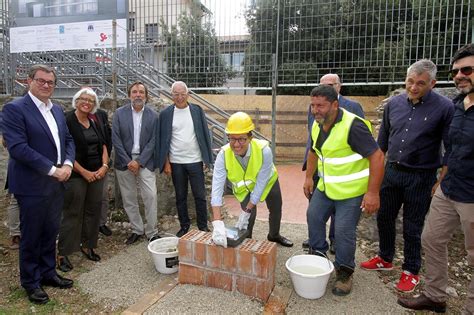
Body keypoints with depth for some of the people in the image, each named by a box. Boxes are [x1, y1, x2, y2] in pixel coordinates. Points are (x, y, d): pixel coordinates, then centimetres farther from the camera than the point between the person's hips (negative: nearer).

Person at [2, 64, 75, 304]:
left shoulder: (57, 109, 11)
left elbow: (68, 140, 13)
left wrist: (67, 164, -5)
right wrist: (53, 170, -19)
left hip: (56, 183, 6)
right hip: (32, 185, -6)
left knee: (50, 232, 17)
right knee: (31, 236, 9)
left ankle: (48, 273, 34)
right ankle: (31, 282, 26)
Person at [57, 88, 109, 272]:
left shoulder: (94, 123, 11)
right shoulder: (68, 121, -7)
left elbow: (103, 146, 14)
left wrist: (104, 166, -2)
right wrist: (84, 172, -14)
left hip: (97, 174, 6)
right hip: (76, 175, -6)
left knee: (93, 211, 10)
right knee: (72, 214, 0)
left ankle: (87, 246, 26)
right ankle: (63, 254, 13)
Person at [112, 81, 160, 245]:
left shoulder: (153, 115, 0)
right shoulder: (120, 113, 2)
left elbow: (153, 141, -4)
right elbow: (116, 139, -2)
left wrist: (139, 161, -10)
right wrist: (128, 162, -9)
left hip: (144, 161, -1)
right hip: (124, 161, 1)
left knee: (151, 196, -6)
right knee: (129, 199, 8)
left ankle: (152, 232, 8)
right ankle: (137, 230, 23)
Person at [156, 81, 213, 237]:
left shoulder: (197, 110, 0)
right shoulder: (165, 114, -1)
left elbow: (205, 134, 2)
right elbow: (162, 140, 0)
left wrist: (207, 158, -2)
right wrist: (166, 163, -4)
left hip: (195, 161, 0)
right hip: (176, 163, 0)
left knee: (200, 196, 7)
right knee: (180, 197, 12)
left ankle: (203, 226, 21)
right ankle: (184, 226, 26)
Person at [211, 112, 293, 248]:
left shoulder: (264, 150, -42)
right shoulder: (224, 154, -38)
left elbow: (260, 184, -35)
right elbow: (217, 188, -42)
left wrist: (246, 212, -35)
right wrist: (217, 223, -50)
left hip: (267, 181, 1)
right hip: (243, 186, 0)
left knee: (276, 209, 18)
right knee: (249, 215, -11)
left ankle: (274, 235, 51)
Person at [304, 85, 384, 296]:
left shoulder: (353, 126, -26)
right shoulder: (317, 125, 0)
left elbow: (377, 157, -26)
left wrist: (372, 193, -28)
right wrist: (309, 177, 14)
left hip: (351, 191, -7)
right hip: (325, 187, 8)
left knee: (343, 231, -4)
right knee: (313, 217, 14)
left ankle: (345, 272, 19)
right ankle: (317, 255, 37)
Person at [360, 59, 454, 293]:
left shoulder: (444, 107, -12)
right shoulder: (394, 103, 1)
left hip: (421, 177, -4)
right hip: (392, 171, 5)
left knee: (412, 227, 8)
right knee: (384, 217, 15)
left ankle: (411, 272, 28)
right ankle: (385, 259, 37)